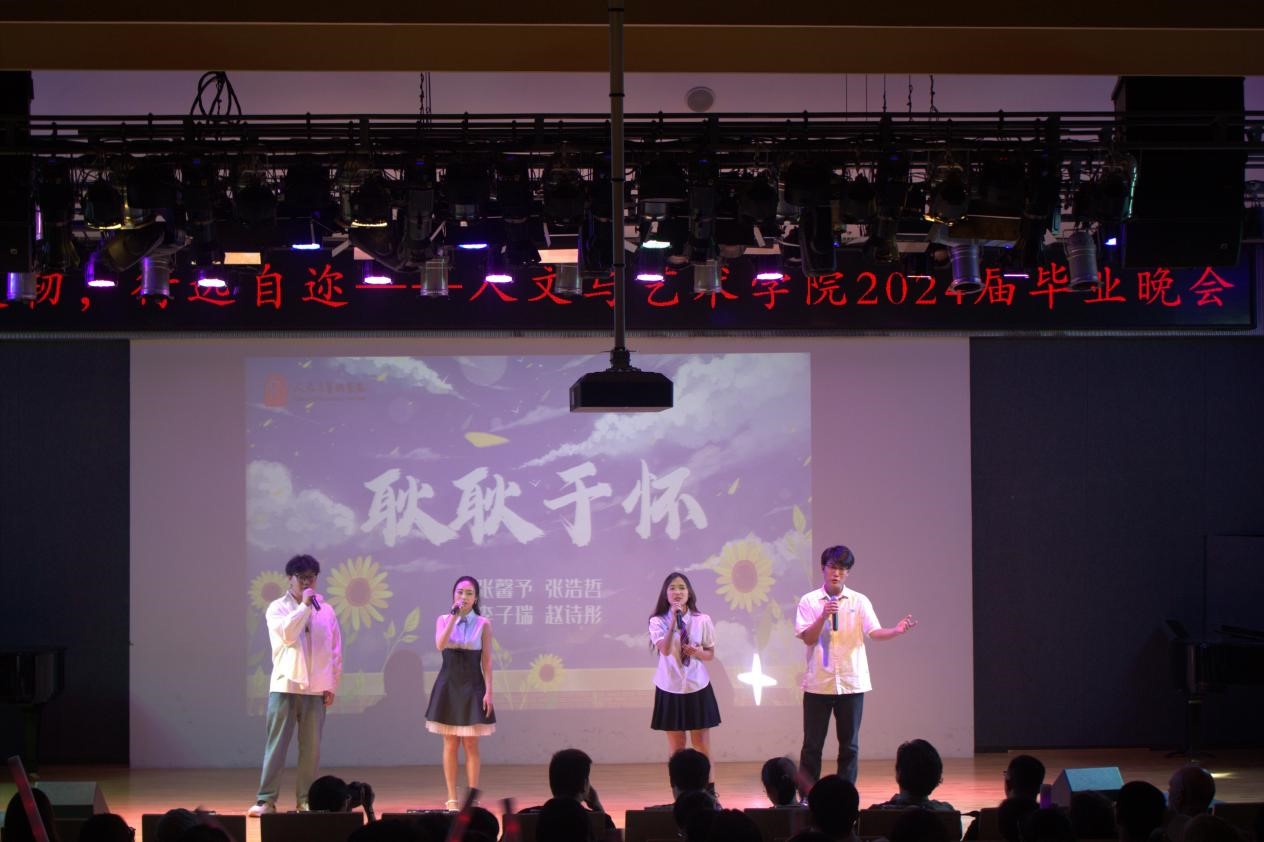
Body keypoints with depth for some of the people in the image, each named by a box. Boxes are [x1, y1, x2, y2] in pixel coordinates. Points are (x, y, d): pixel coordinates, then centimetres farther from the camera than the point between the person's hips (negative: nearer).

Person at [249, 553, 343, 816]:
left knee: (311, 747, 3)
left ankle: (306, 799, 10)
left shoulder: (326, 611, 9)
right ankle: (266, 800, -2)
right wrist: (304, 605, -13)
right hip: (284, 686, -2)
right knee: (276, 745, -4)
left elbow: (335, 652, 9)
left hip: (315, 688, 2)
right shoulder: (277, 608, 3)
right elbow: (287, 634, -18)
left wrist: (331, 687, 4)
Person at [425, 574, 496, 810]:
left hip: (472, 686, -1)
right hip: (449, 684, 1)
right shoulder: (443, 620, 2)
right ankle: (452, 799, 8)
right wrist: (453, 617, -20)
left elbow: (486, 660, -2)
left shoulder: (483, 624, -1)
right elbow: (440, 645, -16)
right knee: (450, 745, 3)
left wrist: (488, 691, -8)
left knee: (471, 745, 0)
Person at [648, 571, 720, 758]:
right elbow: (665, 650, -21)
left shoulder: (702, 621, -3)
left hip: (697, 686, 1)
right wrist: (673, 621, -25)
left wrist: (697, 653, -16)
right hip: (670, 687, -1)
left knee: (702, 745, 5)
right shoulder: (658, 622, -7)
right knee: (676, 746, 7)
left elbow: (710, 654, 5)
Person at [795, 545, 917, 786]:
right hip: (818, 682, -1)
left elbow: (874, 632, -7)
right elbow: (808, 638, -5)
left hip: (851, 682, 1)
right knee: (812, 744, 2)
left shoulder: (859, 601, 4)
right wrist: (824, 616, -20)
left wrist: (897, 630, -27)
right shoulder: (809, 601, 2)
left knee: (850, 744, 5)